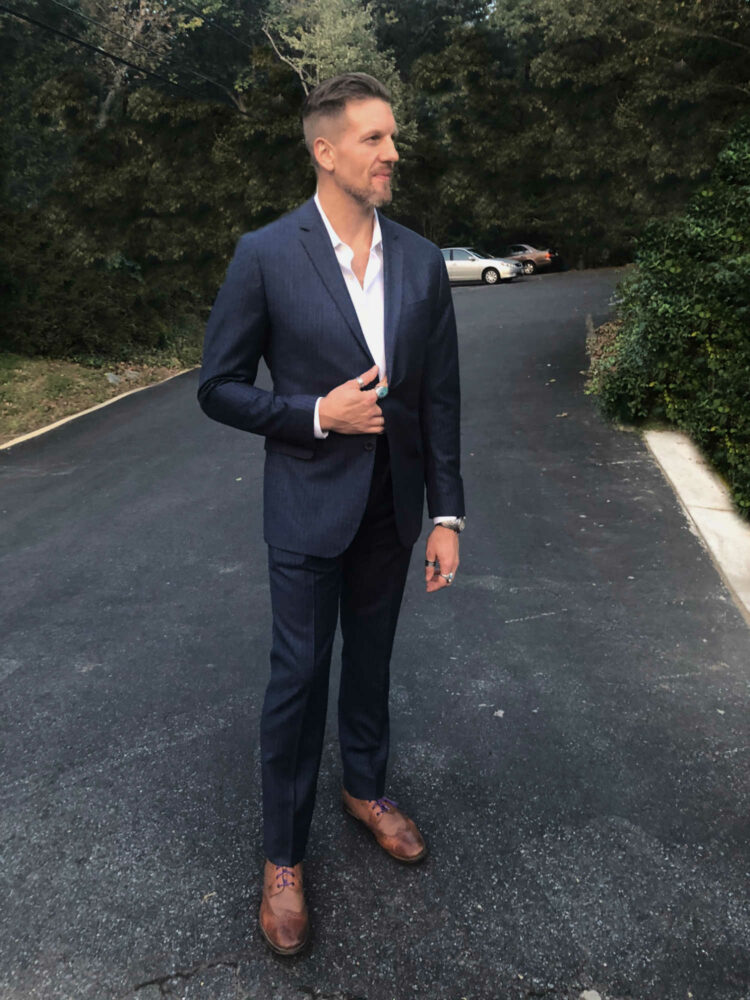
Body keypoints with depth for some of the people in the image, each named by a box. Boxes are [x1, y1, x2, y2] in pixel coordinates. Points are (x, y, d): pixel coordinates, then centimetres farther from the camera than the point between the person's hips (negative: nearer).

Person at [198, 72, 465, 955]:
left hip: (392, 505, 4)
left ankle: (366, 788, 45)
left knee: (370, 660, 20)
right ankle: (283, 855, 27)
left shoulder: (421, 261, 0)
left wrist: (447, 515, 0)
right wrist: (317, 415, -19)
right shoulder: (265, 256, -11)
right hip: (309, 507, -3)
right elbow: (219, 388, -7)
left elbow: (440, 399, 2)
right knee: (299, 676, 6)